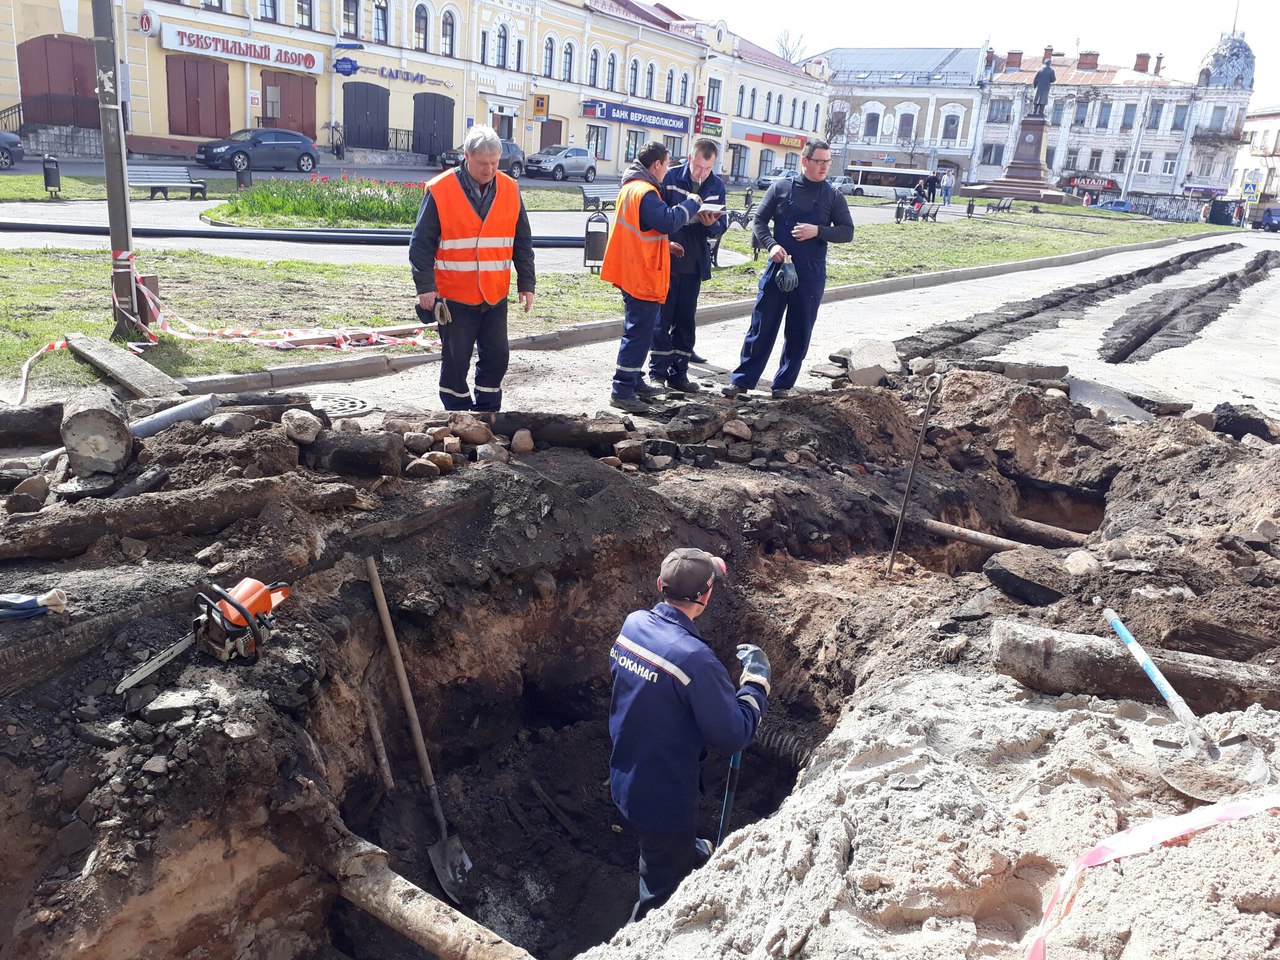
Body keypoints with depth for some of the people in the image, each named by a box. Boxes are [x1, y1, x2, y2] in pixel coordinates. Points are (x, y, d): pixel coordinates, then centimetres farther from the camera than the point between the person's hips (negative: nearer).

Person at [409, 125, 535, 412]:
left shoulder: (510, 190, 3)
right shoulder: (440, 190, -8)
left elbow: (523, 243, 10)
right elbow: (421, 244, -6)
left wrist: (526, 284, 7)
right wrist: (425, 286, -12)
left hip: (495, 295, 4)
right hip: (454, 297, -3)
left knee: (496, 357, 9)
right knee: (456, 360, 5)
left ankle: (487, 408, 24)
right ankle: (458, 407, 20)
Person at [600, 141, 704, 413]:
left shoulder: (631, 186, 15)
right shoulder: (645, 192, -19)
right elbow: (668, 221, -27)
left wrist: (665, 244, 15)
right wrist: (691, 204, -12)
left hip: (633, 274, 11)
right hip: (643, 276, -11)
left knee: (639, 331, 19)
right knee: (638, 334, -6)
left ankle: (634, 383, 28)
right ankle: (622, 392, -3)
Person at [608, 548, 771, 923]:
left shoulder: (633, 624, -11)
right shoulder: (695, 659, -34)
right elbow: (733, 736, -25)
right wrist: (757, 681, -12)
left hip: (625, 777, 9)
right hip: (663, 796, -8)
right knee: (662, 889, 15)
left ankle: (691, 852, 67)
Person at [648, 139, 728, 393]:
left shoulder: (717, 186, 4)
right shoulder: (670, 178, -8)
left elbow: (721, 226, 7)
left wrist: (712, 224, -15)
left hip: (694, 265, 4)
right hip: (667, 260, -4)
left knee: (685, 320, 9)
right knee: (662, 318, 0)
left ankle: (678, 372, 17)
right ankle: (658, 372, 10)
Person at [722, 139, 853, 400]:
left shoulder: (833, 196, 3)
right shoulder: (780, 187, 2)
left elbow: (847, 232, 2)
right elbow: (759, 221, 3)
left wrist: (818, 231, -14)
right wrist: (771, 245, -14)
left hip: (811, 276, 1)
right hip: (777, 268, -1)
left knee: (799, 333, 7)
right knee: (761, 327, 2)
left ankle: (784, 384, 18)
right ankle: (742, 380, 10)